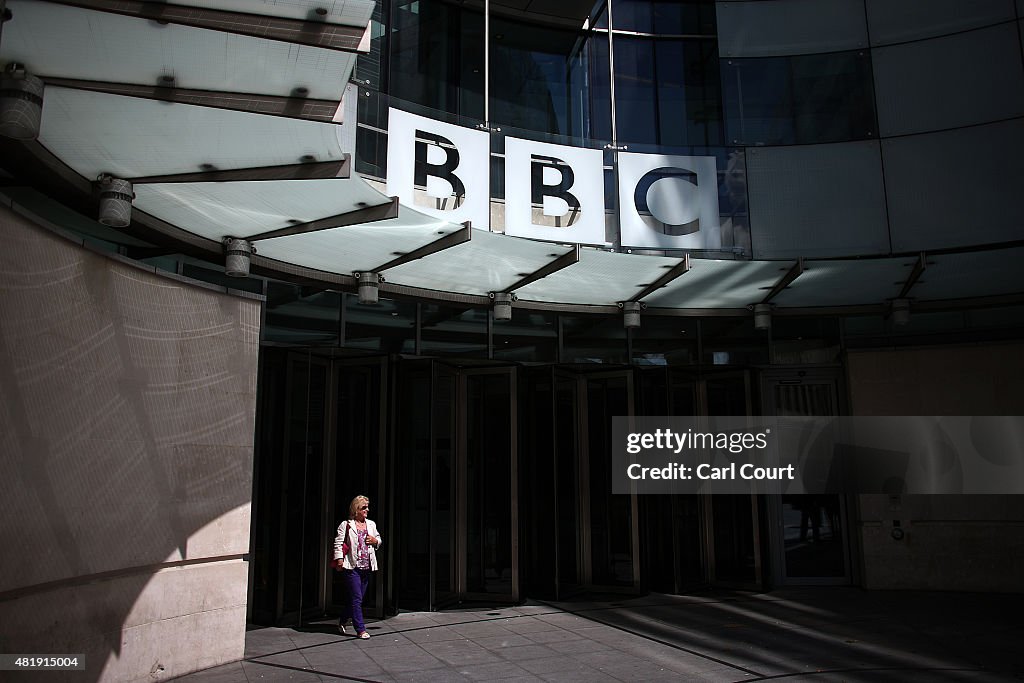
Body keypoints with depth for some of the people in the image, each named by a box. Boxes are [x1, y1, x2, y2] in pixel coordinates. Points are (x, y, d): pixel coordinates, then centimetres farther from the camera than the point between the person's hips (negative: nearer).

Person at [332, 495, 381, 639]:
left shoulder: (371, 524, 14)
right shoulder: (346, 525, -3)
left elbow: (379, 540, 24)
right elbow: (338, 543, -6)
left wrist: (375, 541, 2)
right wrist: (339, 559, -16)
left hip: (366, 567, 6)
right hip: (352, 567, -6)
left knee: (357, 598, 12)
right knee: (356, 598, -7)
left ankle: (342, 622, 32)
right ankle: (360, 630, -2)